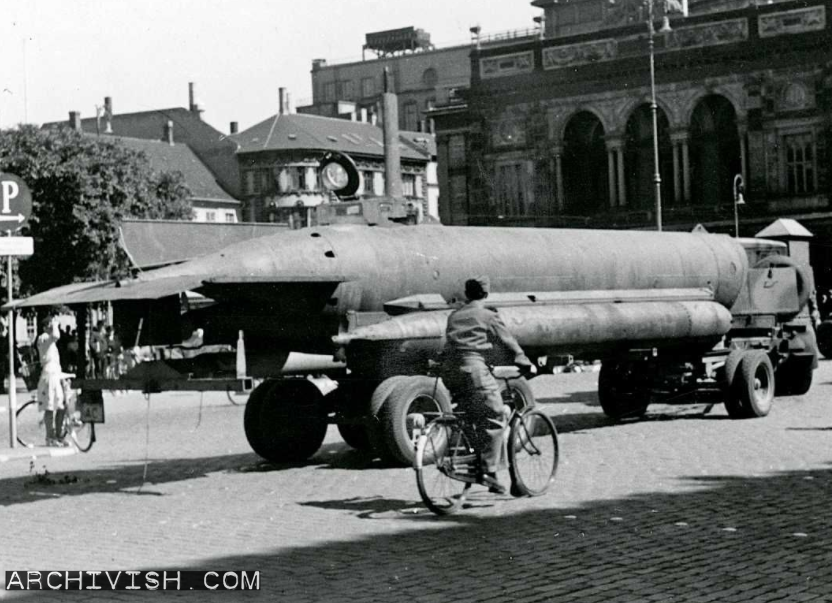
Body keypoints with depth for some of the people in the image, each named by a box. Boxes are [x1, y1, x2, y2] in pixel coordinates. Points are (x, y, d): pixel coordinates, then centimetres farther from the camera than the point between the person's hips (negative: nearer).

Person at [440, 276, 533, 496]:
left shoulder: (454, 316, 20)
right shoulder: (488, 316, 3)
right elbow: (508, 342, 6)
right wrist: (525, 363, 18)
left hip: (450, 371, 7)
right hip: (474, 369, -6)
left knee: (470, 418, 18)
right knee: (494, 418, -2)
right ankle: (489, 470, -10)